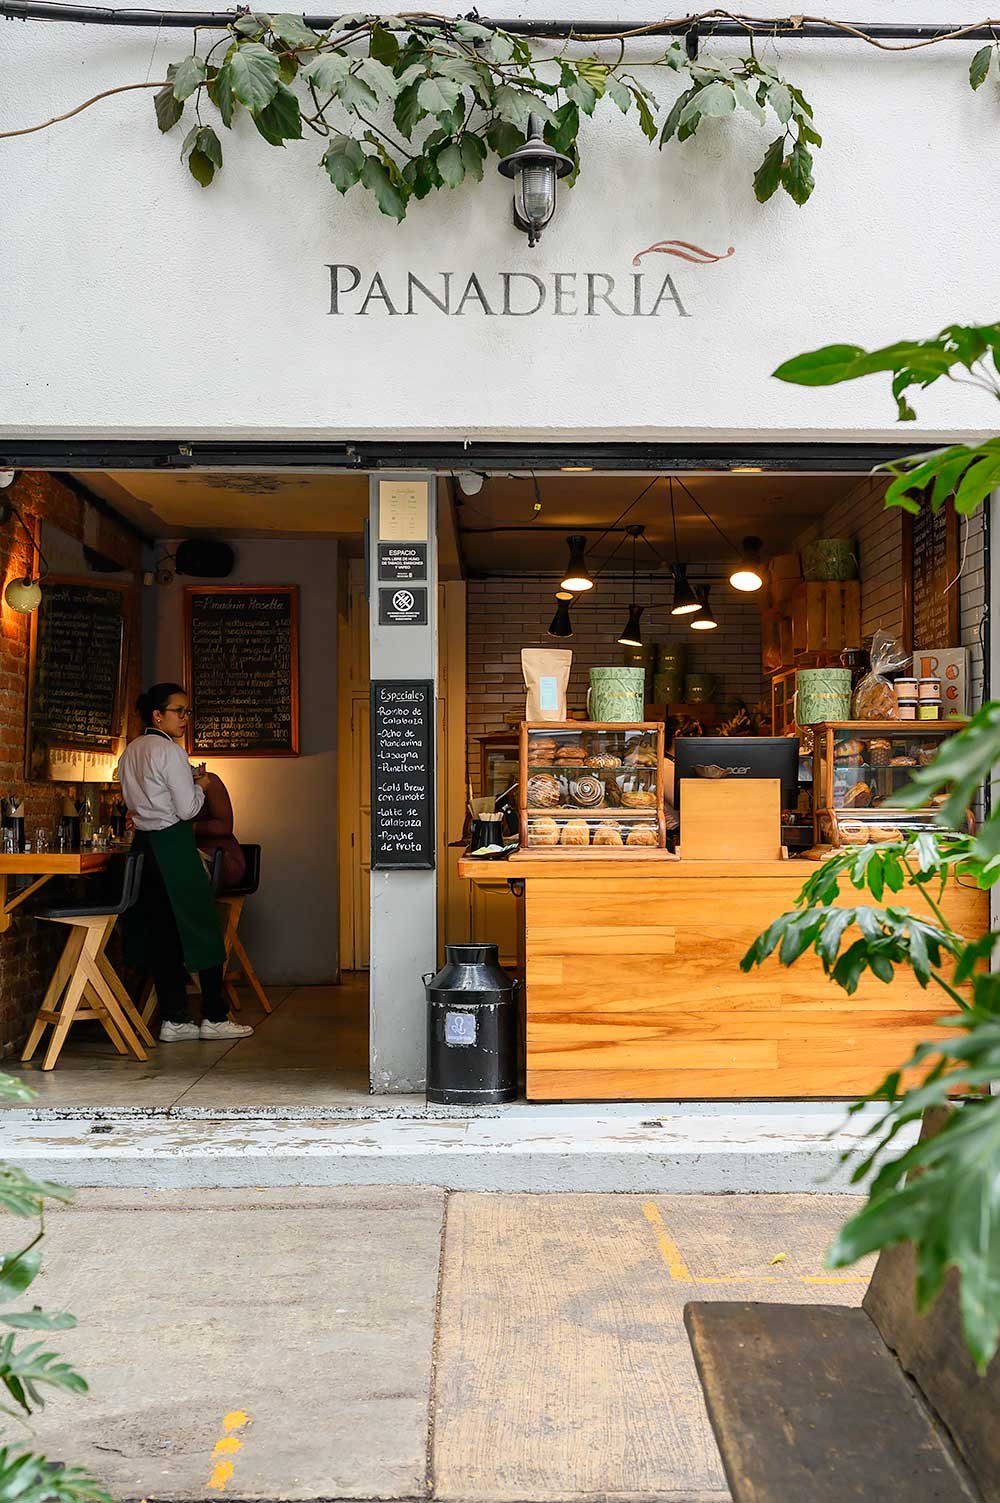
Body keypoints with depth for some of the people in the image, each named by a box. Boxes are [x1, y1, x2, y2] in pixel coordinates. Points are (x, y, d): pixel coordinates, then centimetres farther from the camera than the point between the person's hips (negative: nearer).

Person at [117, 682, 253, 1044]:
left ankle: (173, 1020, 12)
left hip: (144, 844, 9)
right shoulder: (170, 752, -14)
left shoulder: (130, 752, 13)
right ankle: (214, 1017, 5)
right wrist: (201, 786, 4)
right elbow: (188, 809, -15)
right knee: (200, 926, 0)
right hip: (173, 845, -9)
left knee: (162, 933, 9)